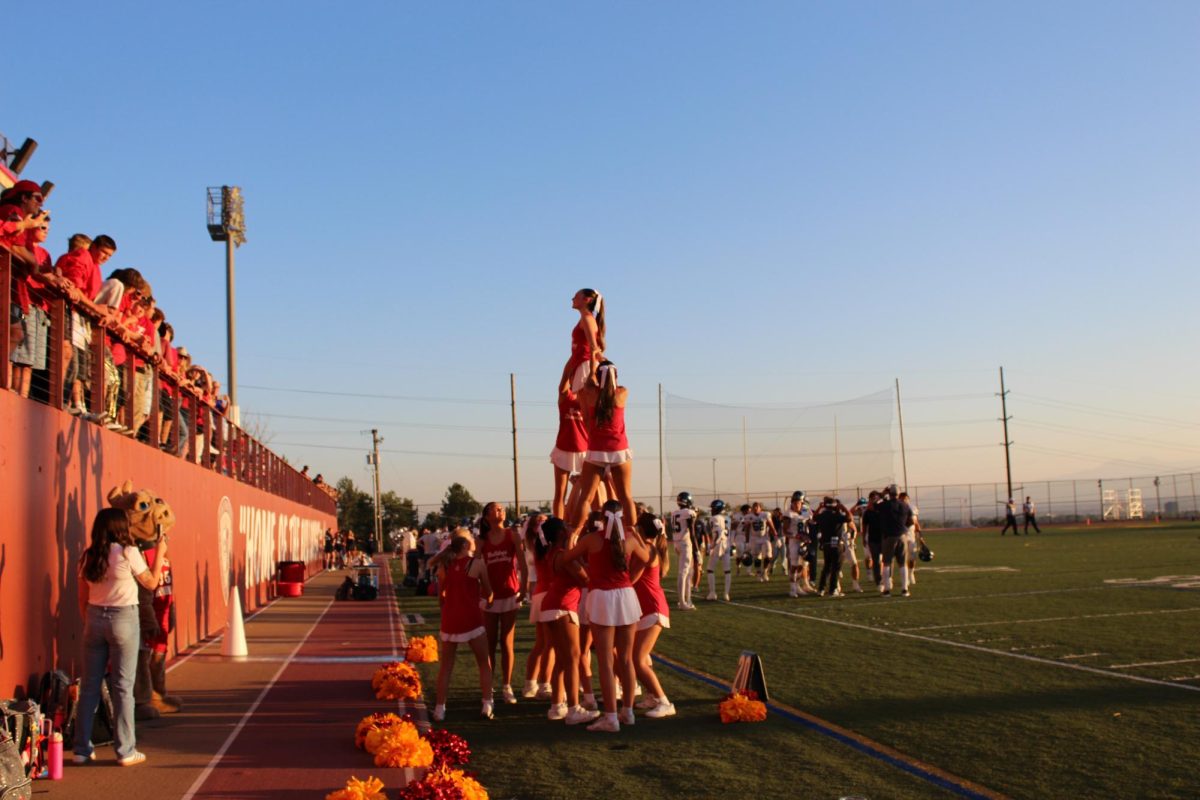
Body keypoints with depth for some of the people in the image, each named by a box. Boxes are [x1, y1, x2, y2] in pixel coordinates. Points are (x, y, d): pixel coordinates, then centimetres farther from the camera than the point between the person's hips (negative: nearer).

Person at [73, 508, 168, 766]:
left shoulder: (88, 556, 5)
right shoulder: (127, 552, -9)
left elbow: (83, 599, 9)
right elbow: (151, 583, 2)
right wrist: (160, 554, 12)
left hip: (94, 619, 5)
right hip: (123, 619, -5)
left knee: (89, 685, 11)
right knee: (123, 686, 1)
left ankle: (82, 749, 16)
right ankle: (125, 751, 5)